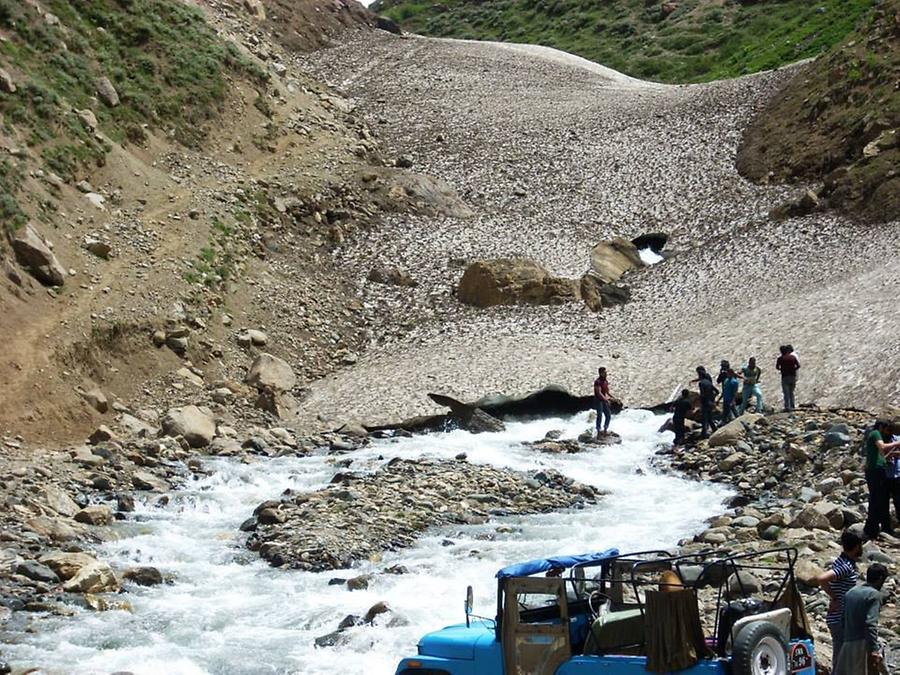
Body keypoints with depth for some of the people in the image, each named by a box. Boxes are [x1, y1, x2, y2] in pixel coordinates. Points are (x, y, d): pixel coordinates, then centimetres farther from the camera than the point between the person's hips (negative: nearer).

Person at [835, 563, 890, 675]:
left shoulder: (850, 592, 14)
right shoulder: (874, 594, -8)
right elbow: (871, 624, -19)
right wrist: (874, 651, -23)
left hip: (847, 643, 7)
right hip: (863, 645, -7)